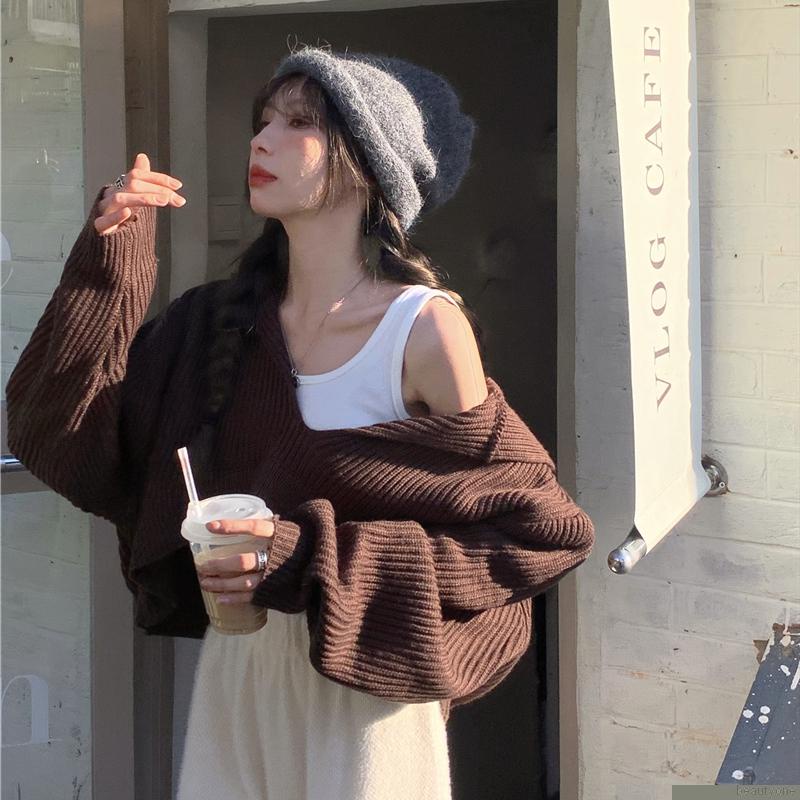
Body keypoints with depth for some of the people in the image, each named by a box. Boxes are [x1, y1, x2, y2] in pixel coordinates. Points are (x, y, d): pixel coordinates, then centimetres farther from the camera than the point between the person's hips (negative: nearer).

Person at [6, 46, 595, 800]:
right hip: (231, 677, 5)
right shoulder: (221, 321, 1)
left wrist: (310, 557, -20)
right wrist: (106, 262, -10)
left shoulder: (424, 330, -14)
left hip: (360, 688, -5)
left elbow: (527, 531, -12)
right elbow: (65, 441, -1)